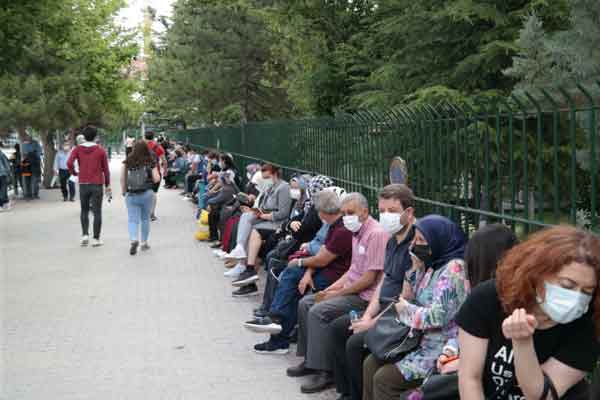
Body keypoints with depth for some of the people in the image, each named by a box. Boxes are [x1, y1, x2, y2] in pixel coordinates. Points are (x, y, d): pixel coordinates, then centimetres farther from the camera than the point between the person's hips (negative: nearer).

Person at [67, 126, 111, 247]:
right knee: (97, 212, 3)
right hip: (97, 185, -2)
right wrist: (107, 185, 6)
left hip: (83, 184, 2)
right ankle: (96, 239, 2)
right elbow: (105, 169, -1)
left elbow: (69, 163, -15)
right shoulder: (101, 150, -2)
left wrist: (74, 173, 3)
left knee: (84, 211, 16)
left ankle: (85, 235, 2)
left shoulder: (78, 149, 1)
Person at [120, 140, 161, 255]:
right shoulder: (151, 162, -4)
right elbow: (156, 179, -6)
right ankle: (144, 243, 23)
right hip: (146, 193, 0)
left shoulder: (127, 162, -2)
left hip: (131, 194, 0)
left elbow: (122, 178, -3)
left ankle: (133, 239, -22)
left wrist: (123, 191, 9)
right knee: (145, 218, 16)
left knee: (132, 219, 1)